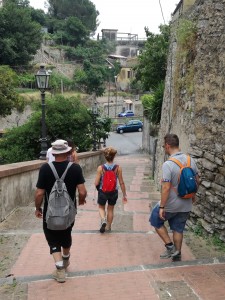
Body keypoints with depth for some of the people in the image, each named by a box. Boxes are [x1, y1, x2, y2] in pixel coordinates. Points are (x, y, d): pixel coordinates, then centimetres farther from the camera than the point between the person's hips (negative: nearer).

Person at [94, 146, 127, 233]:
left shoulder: (100, 168, -16)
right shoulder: (118, 168, -14)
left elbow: (96, 183, -14)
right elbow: (121, 183, -8)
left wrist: (98, 188, 10)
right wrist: (124, 195, 2)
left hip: (102, 192, -1)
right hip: (114, 192, 1)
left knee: (101, 207, 24)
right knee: (110, 209, 23)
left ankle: (103, 219, -3)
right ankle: (108, 227, 33)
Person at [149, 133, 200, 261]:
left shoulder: (168, 164, -24)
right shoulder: (191, 160, -3)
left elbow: (166, 188, -24)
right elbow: (197, 180, 7)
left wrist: (161, 207, -16)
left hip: (171, 205, -5)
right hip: (186, 205, 6)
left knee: (156, 221, 19)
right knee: (178, 229, 20)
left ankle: (170, 246, 16)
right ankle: (177, 254, 30)